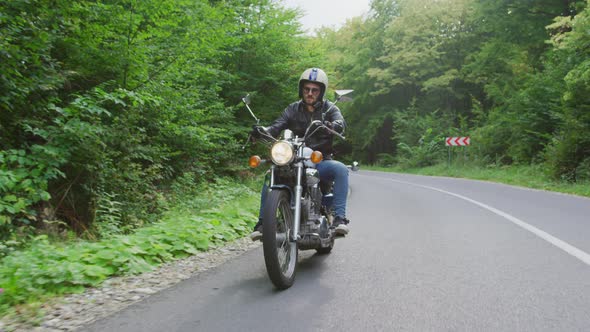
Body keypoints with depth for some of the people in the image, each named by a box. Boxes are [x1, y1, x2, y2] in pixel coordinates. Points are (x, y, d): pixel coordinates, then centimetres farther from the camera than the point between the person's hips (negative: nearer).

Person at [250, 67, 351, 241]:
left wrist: (331, 125, -41)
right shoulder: (293, 109, 12)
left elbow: (341, 122, -16)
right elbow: (277, 126, -4)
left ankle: (339, 217, -33)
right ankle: (262, 222, -17)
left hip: (320, 162, -1)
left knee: (341, 169, -32)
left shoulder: (329, 108, 6)